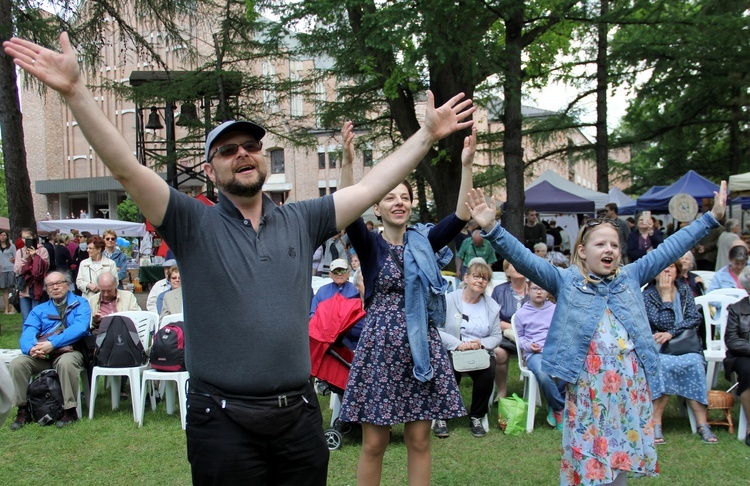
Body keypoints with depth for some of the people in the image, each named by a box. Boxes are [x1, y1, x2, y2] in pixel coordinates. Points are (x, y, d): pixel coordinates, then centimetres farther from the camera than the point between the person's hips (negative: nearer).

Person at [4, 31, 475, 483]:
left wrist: (428, 133, 5)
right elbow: (126, 167, -13)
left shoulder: (302, 220, 7)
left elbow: (372, 187, 7)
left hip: (299, 414, 3)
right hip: (223, 421, -3)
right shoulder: (194, 224, -2)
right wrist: (75, 90, -22)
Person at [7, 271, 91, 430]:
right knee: (17, 363, -22)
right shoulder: (39, 310, 21)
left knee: (66, 362, -37)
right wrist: (31, 348, -21)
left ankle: (70, 410, -23)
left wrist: (53, 344, -22)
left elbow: (80, 328, -11)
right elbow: (27, 334, 4)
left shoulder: (80, 304, 9)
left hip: (69, 351, -4)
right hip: (41, 356, 4)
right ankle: (23, 411, -7)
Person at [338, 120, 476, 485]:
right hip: (380, 346, -2)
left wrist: (466, 166, -15)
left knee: (419, 440, 9)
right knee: (374, 443, 5)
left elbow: (461, 216, -6)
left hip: (422, 346, 2)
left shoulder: (424, 242, 6)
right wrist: (347, 163, -31)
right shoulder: (370, 245, -1)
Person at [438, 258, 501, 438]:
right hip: (451, 351, -3)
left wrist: (482, 343, -15)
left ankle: (476, 417, -5)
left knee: (488, 372, -29)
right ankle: (441, 417, -10)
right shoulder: (449, 300, -1)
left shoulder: (492, 306, 11)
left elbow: (497, 336, 7)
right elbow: (436, 330, -10)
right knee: (449, 370, -34)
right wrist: (458, 344, -23)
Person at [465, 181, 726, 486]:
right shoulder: (566, 281, 1)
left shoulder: (630, 277, 12)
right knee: (587, 456, 3)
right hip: (588, 383, -3)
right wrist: (492, 229, -24)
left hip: (630, 382, 4)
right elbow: (524, 259, -10)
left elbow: (669, 249, 12)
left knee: (621, 458, 13)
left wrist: (711, 217, 10)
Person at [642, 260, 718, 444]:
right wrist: (666, 295, -13)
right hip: (659, 348, -3)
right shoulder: (648, 295, -3)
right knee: (664, 364, -34)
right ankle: (656, 423, -29)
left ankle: (702, 423, -25)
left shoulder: (684, 289, 9)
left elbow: (695, 318, -1)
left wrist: (671, 333, -14)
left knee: (695, 362, -29)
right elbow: (663, 324, -14)